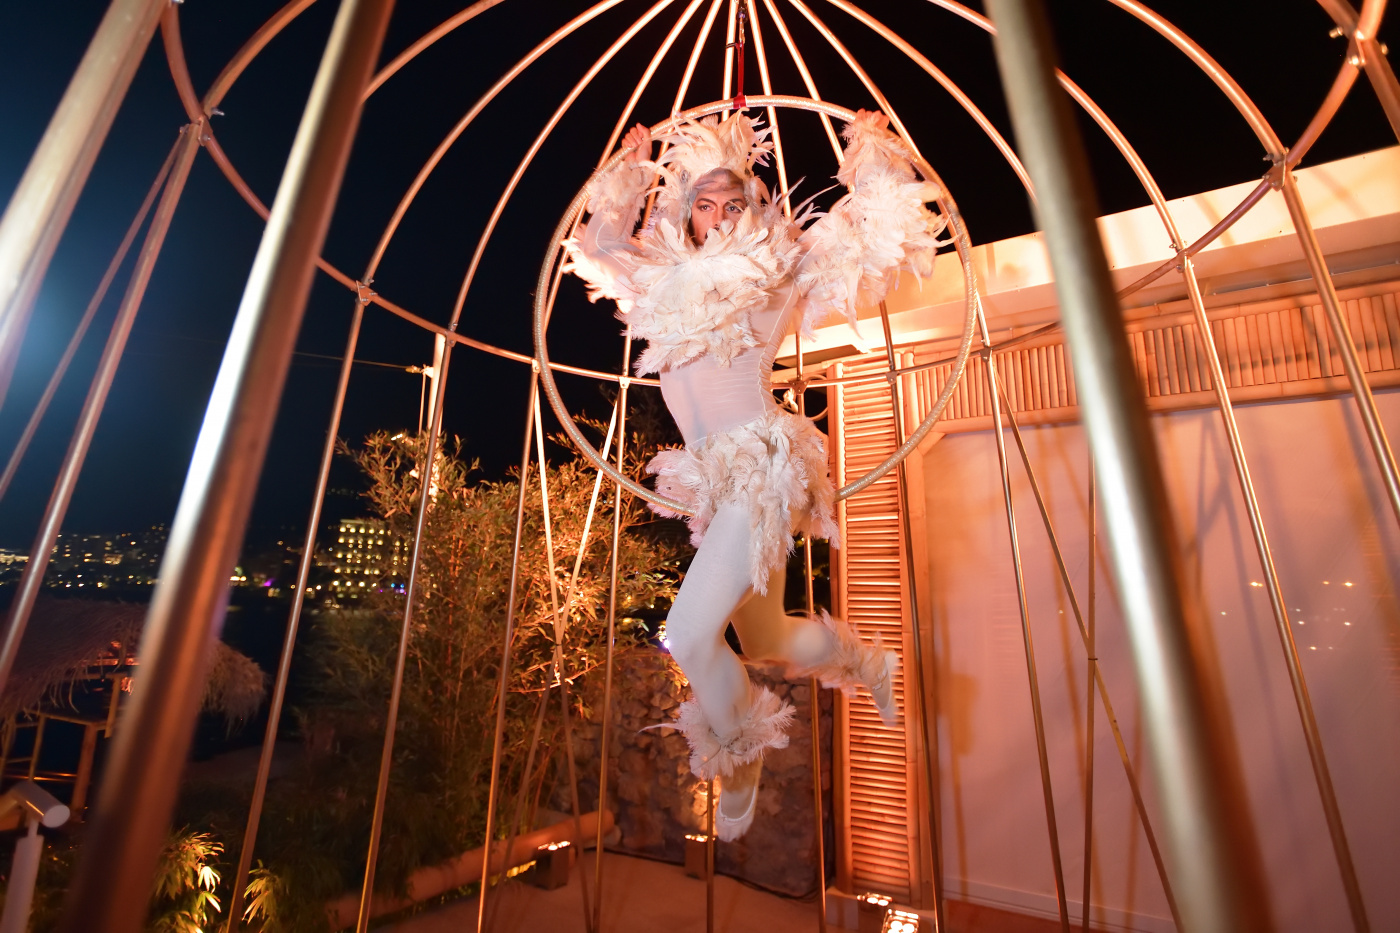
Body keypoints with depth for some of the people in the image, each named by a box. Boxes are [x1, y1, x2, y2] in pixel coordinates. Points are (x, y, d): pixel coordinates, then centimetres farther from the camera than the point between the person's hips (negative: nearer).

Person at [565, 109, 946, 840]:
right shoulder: (664, 283, 16)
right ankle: (864, 659, 43)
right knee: (763, 642, 14)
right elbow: (603, 237, 33)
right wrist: (629, 170, 34)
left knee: (689, 634, -18)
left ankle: (739, 752, 11)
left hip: (763, 469, -5)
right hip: (716, 483, 6)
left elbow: (864, 232, 14)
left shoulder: (776, 277, 5)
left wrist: (870, 150, 19)